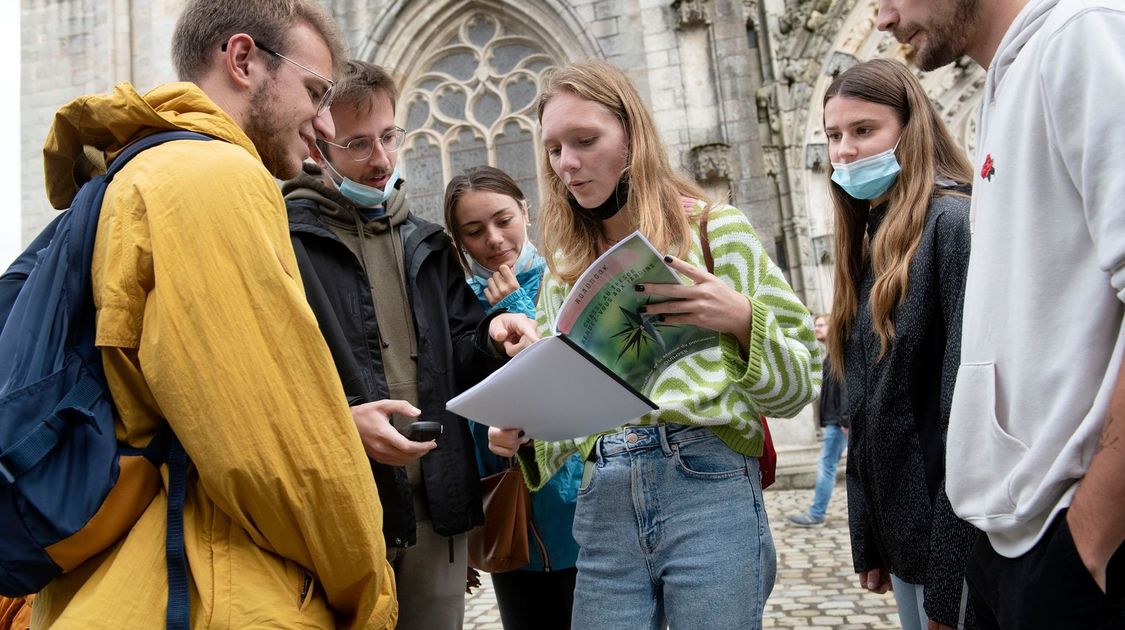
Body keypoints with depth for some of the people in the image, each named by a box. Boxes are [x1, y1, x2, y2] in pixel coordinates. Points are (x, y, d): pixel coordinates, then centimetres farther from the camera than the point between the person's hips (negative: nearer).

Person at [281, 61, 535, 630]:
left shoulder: (426, 244, 15)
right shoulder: (282, 238, -5)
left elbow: (461, 353, 14)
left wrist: (494, 340, -8)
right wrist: (342, 423, -24)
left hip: (437, 511, 6)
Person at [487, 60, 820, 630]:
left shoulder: (716, 229, 2)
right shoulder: (563, 269, 14)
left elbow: (799, 383, 1)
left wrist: (743, 319, -17)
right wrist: (522, 434, -5)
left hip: (708, 488, -3)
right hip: (602, 505, 4)